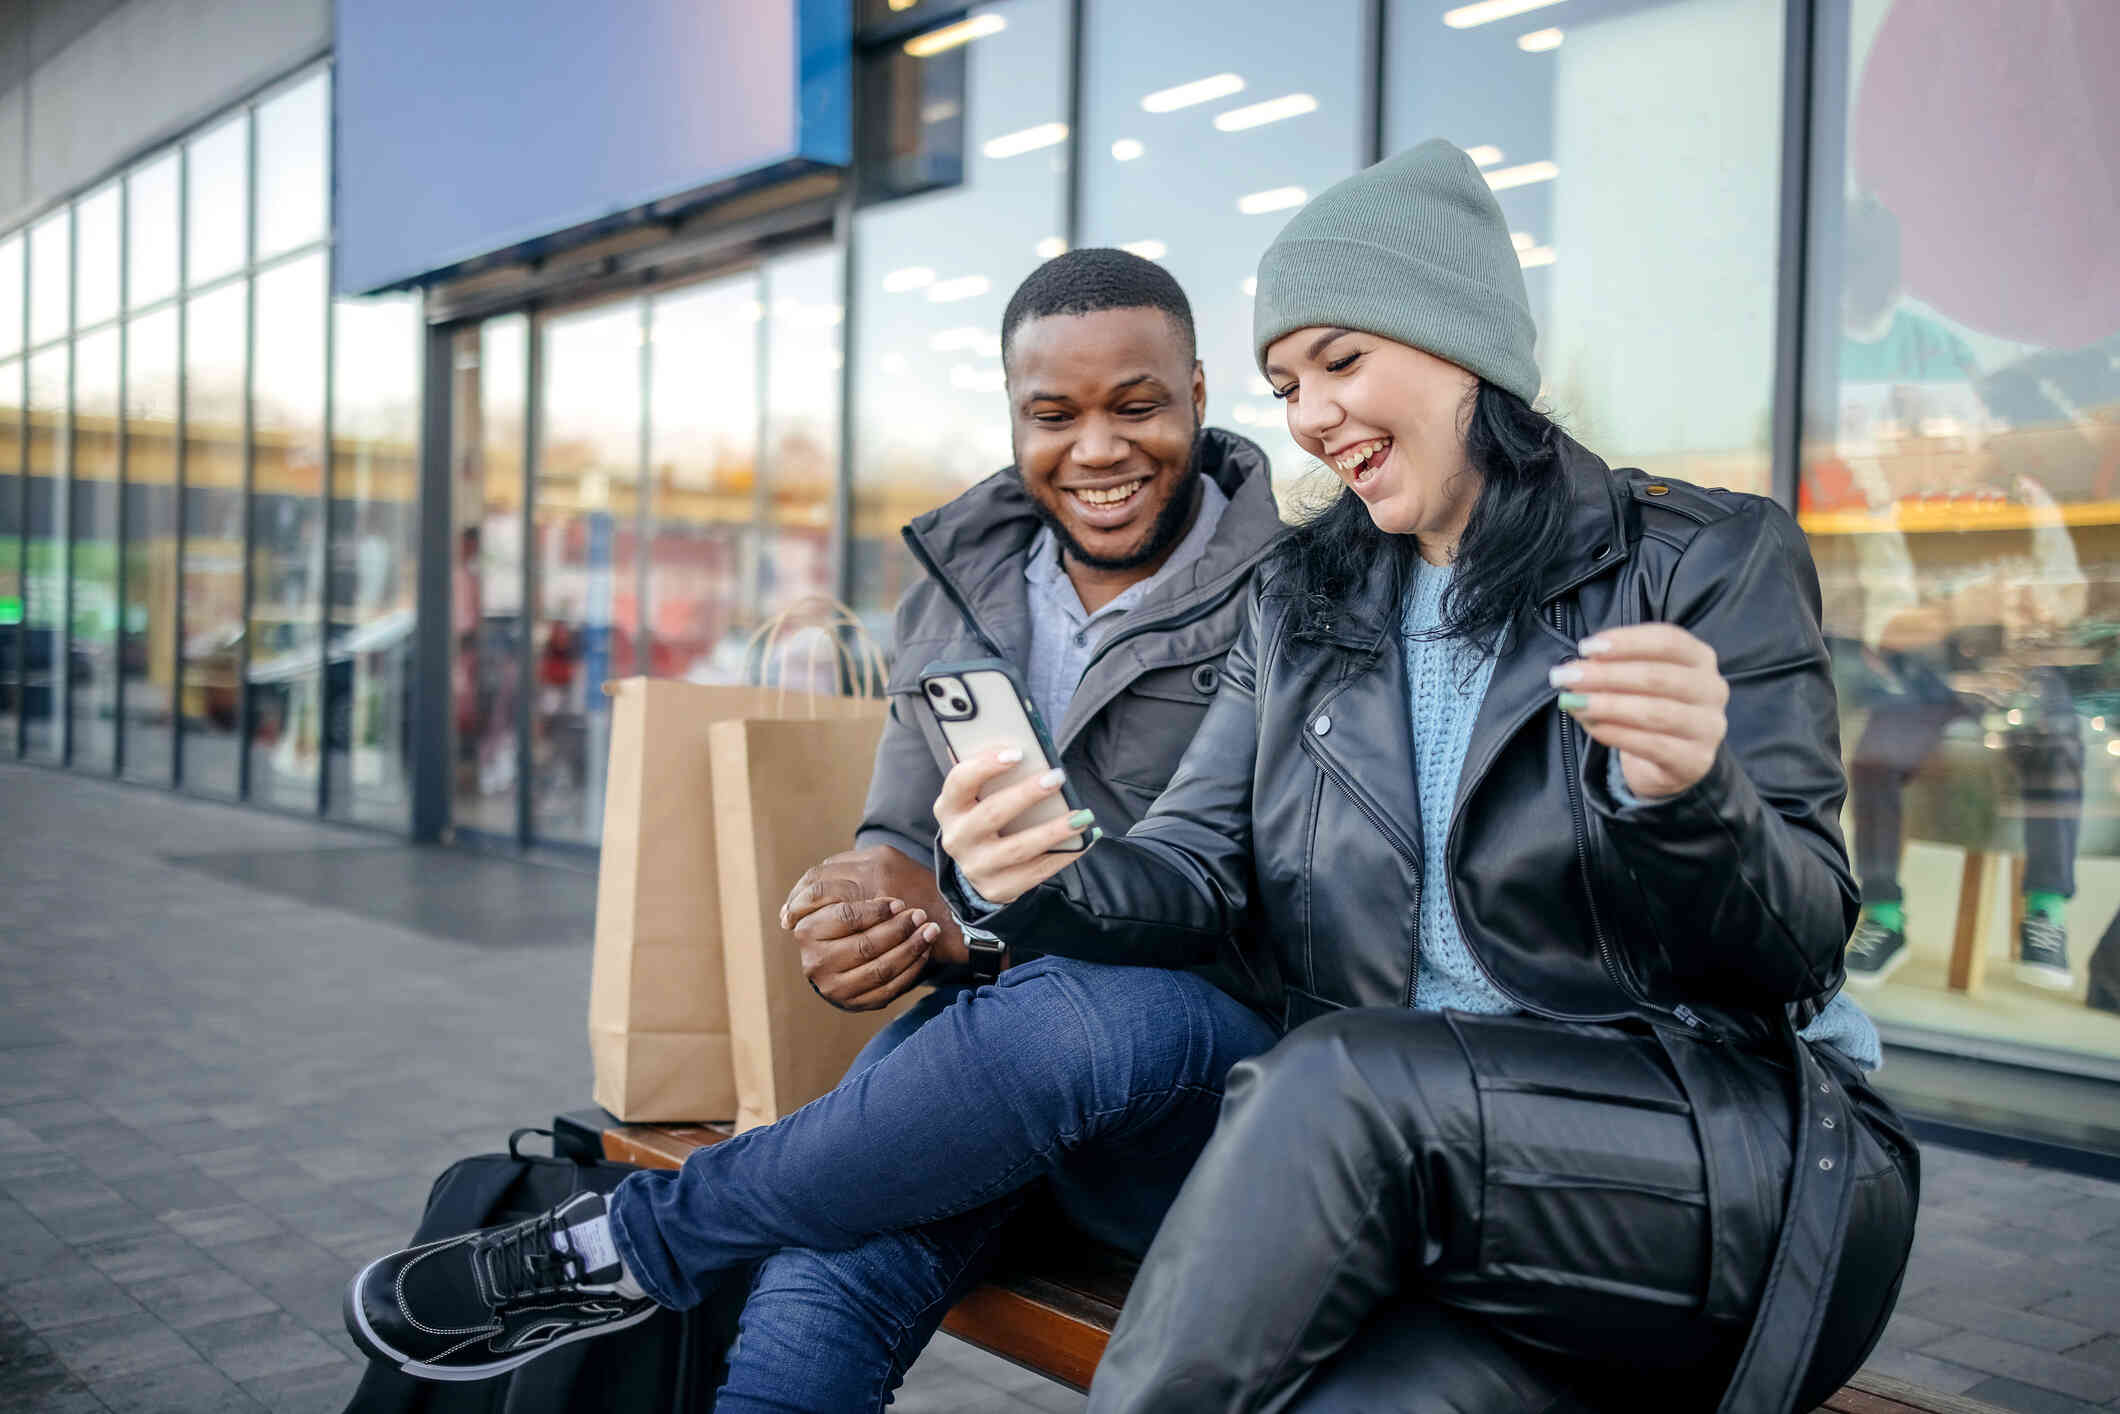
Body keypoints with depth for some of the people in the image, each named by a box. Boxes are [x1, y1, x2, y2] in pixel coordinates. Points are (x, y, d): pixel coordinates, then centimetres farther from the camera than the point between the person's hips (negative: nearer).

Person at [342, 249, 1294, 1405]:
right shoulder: (956, 591, 13)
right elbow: (903, 839, 15)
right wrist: (865, 904, -12)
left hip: (1208, 1081, -3)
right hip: (991, 1024, 3)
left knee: (1084, 1008, -39)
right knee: (828, 1276, -31)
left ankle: (627, 1245, -19)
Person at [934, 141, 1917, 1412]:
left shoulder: (1714, 559, 1)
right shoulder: (1299, 604, 16)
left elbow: (1801, 940, -5)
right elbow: (1199, 868, 5)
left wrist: (1687, 795, -27)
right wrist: (1037, 883, -17)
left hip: (1734, 1161, -1)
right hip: (1417, 1169, 2)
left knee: (1337, 1084, -31)